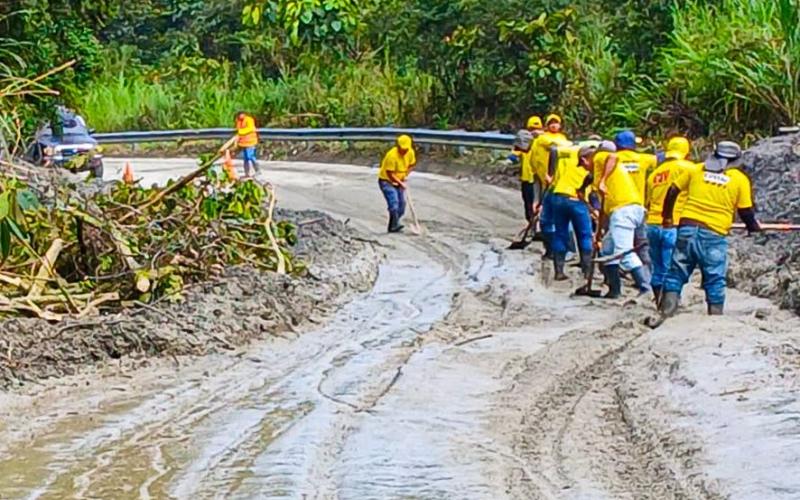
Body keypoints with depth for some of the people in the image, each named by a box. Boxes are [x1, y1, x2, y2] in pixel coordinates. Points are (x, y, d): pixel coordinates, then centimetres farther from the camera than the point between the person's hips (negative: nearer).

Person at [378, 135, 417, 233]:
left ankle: (392, 226, 13)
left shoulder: (410, 152, -7)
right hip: (386, 181, -8)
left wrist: (406, 175, -2)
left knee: (402, 203, 4)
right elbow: (390, 174, -27)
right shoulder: (392, 155, -30)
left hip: (399, 181, 8)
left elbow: (412, 164, 12)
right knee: (394, 201, -23)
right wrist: (401, 183, -25)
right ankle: (394, 226, -28)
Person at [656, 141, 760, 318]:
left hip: (687, 229, 2)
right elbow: (746, 212, 4)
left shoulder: (696, 170, 10)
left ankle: (666, 314, -1)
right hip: (714, 236, -2)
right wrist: (754, 226, 24)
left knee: (676, 274, 7)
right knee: (715, 280, 8)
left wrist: (667, 216, 22)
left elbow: (673, 191, 9)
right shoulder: (740, 179, 3)